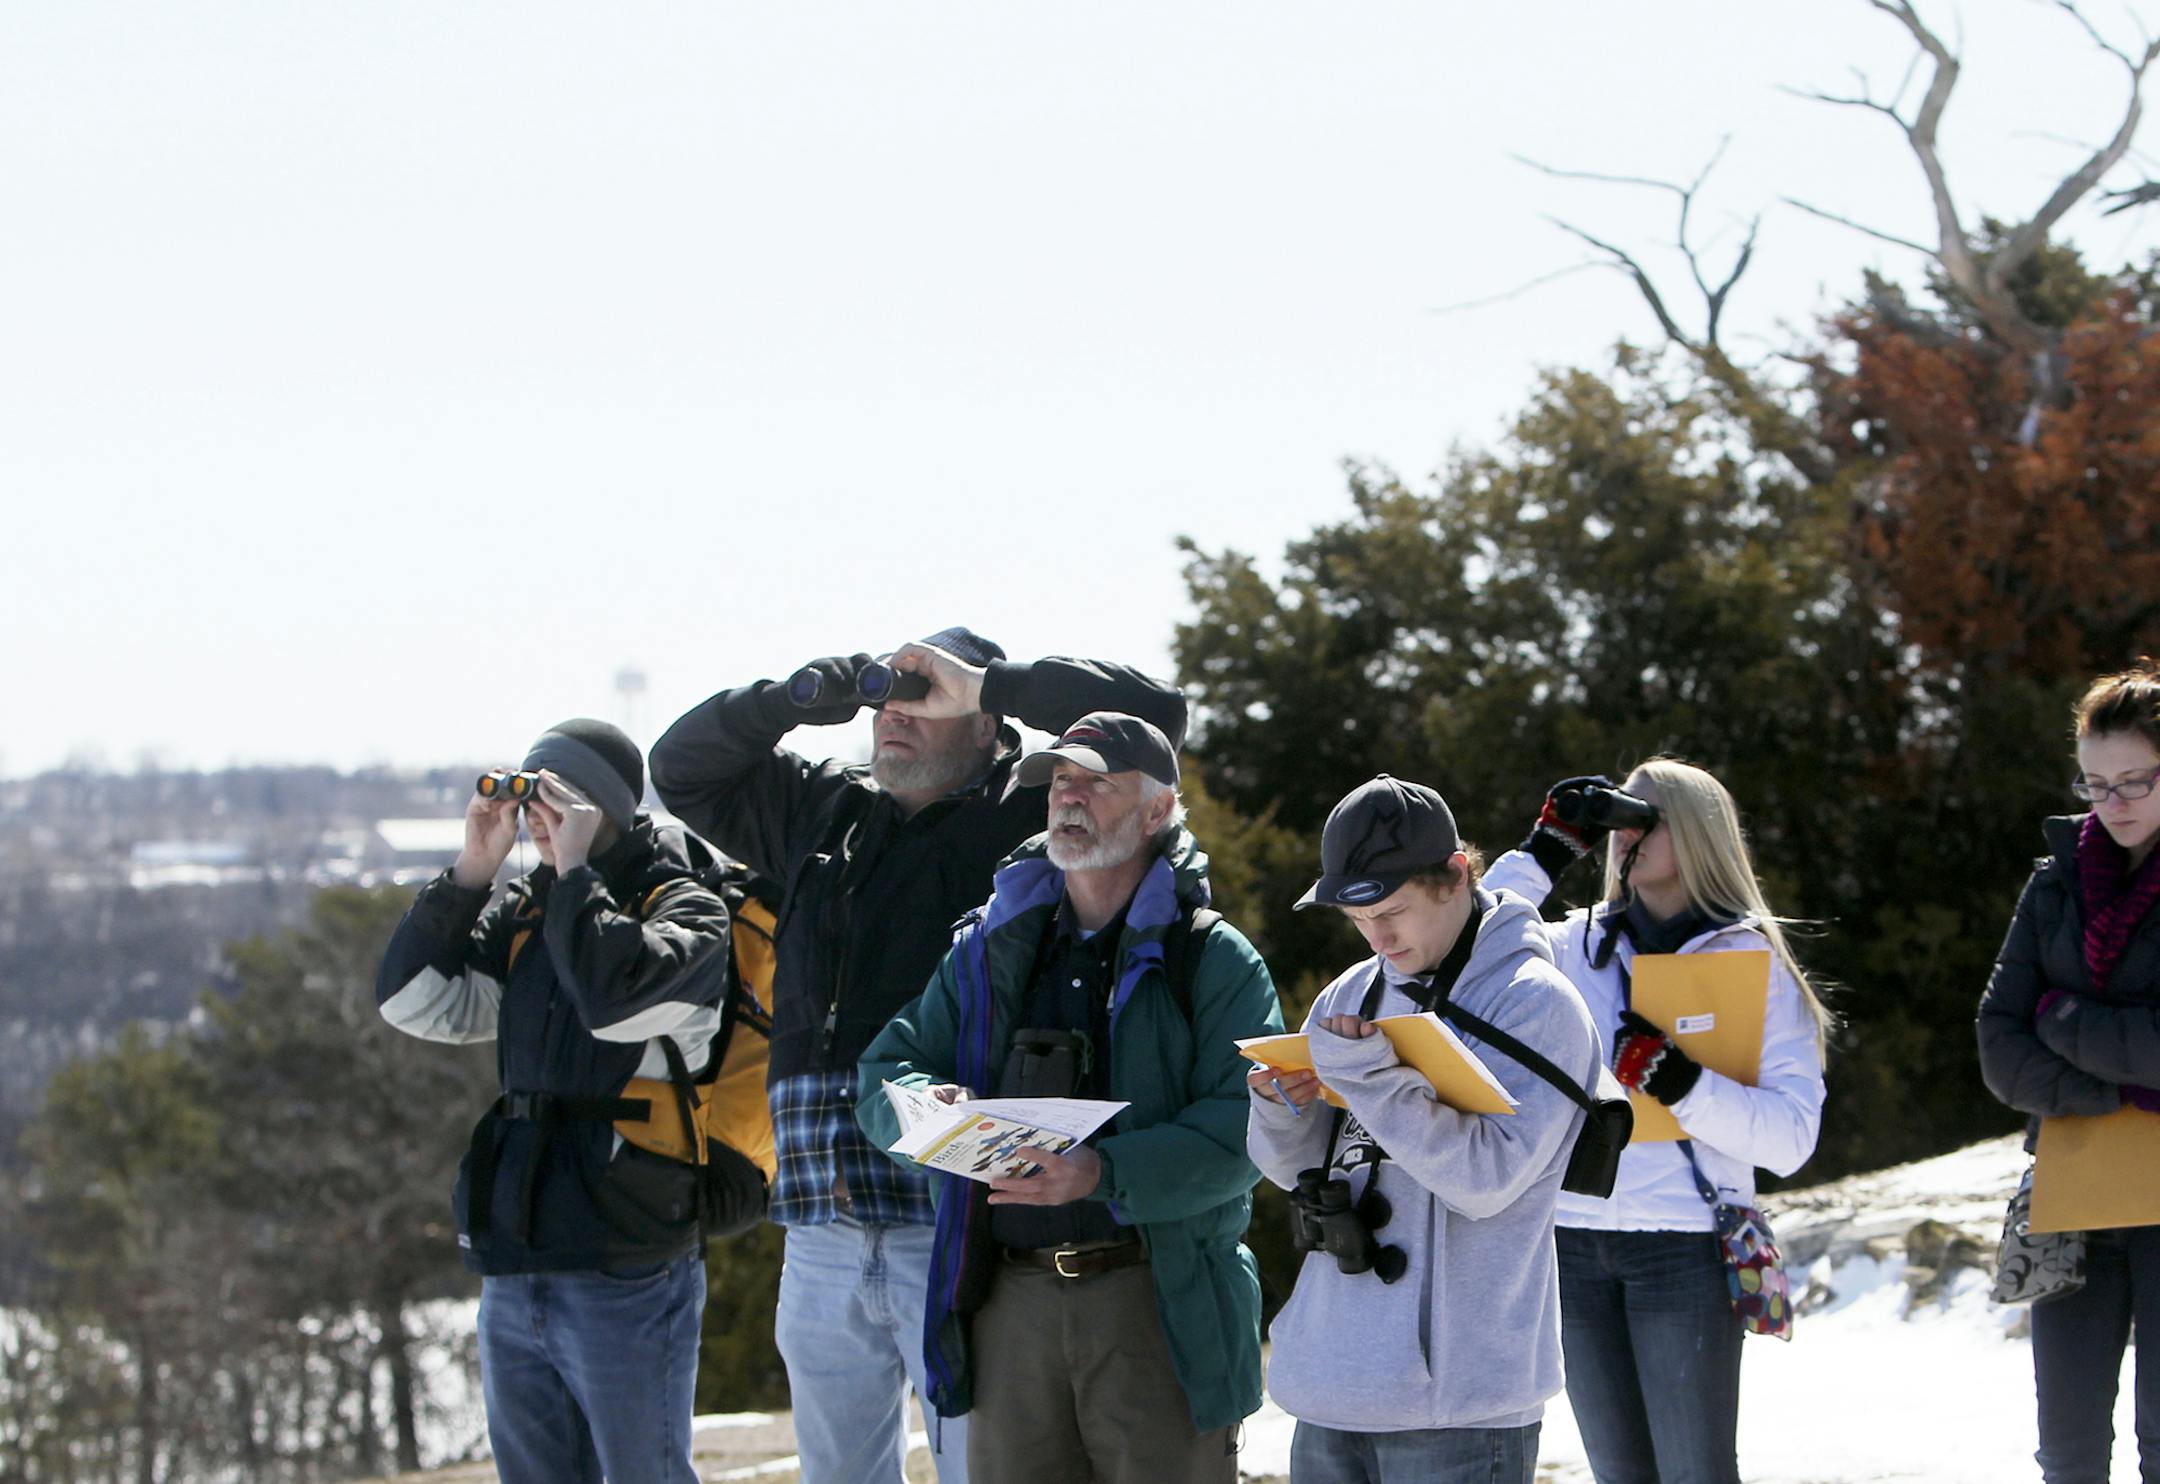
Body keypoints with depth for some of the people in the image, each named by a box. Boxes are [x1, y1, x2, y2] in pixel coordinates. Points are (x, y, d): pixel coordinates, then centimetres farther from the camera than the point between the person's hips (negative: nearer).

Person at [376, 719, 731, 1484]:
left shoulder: (686, 910, -6)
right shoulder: (523, 914, 13)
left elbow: (618, 999, -26)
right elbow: (414, 1002, 6)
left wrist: (575, 873, -16)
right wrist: (471, 872, 0)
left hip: (625, 1281, -7)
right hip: (514, 1276, 7)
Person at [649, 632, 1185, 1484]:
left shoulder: (1026, 814, 2)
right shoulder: (820, 811, 19)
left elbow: (1152, 713, -6)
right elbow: (682, 768, 27)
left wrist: (986, 683, -5)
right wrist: (796, 699, 10)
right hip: (821, 1242, 6)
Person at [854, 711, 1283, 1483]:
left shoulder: (1215, 962, 0)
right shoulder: (989, 949, 16)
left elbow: (1241, 1131, -11)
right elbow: (882, 1076, 13)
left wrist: (1105, 1174, -26)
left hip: (1159, 1299, -4)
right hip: (1011, 1298, 4)